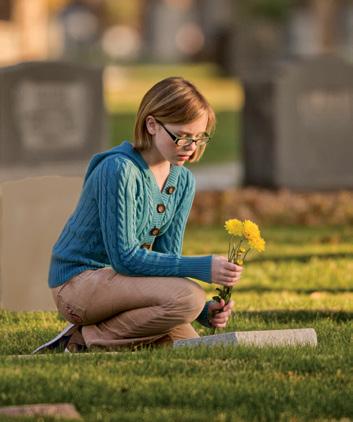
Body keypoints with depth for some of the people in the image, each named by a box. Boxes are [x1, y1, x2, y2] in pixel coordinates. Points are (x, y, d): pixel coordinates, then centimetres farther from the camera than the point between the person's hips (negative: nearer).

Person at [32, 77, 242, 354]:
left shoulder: (183, 182, 4)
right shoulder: (119, 170, -21)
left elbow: (167, 258, 5)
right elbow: (125, 257, -24)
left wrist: (204, 311, -13)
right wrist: (203, 268, -29)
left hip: (118, 282, 9)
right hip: (79, 281, -9)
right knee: (188, 295, -28)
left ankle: (89, 335, 8)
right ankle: (85, 340, -12)